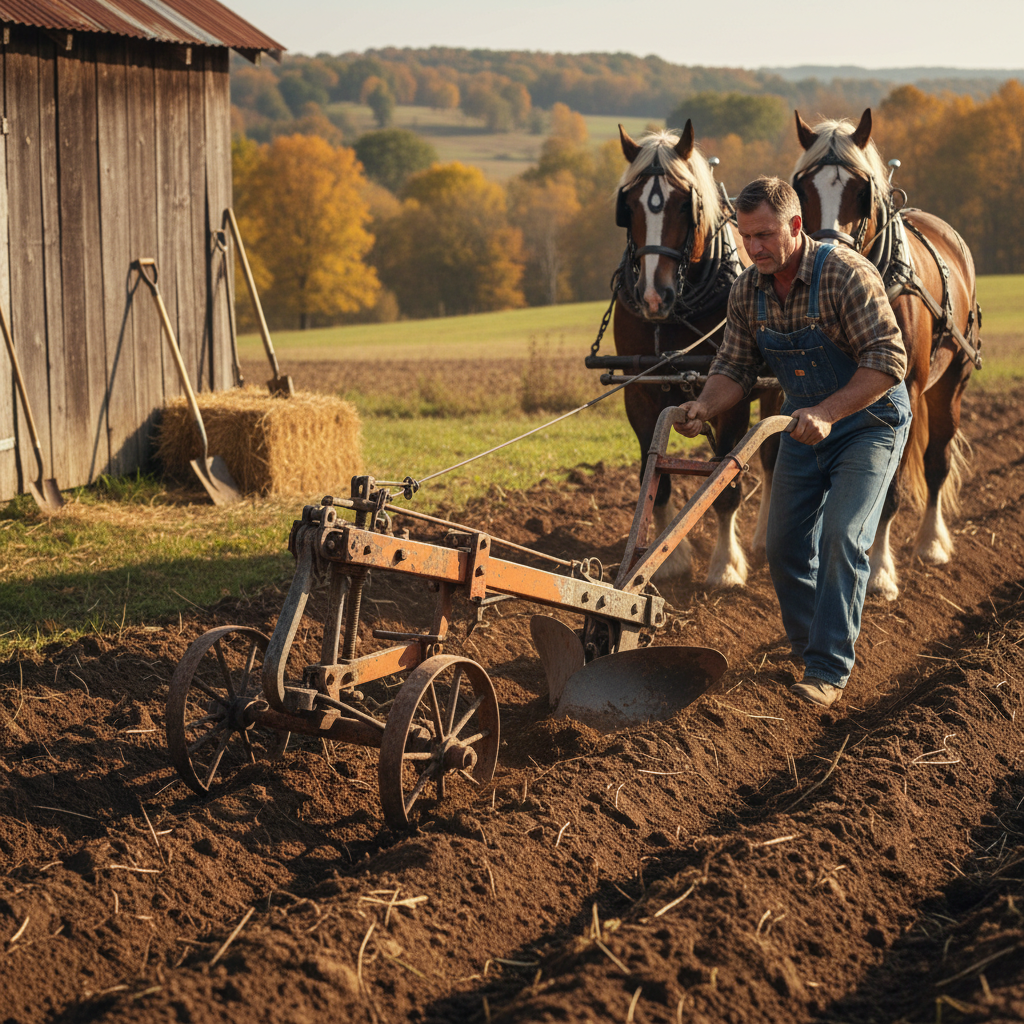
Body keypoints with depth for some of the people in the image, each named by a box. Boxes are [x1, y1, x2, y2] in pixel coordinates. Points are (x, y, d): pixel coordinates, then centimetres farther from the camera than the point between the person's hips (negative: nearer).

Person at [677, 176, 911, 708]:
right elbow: (735, 365, -1)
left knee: (842, 538, -18)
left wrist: (827, 412, -41)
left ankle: (829, 670, -13)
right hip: (805, 425, 6)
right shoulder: (747, 290, -7)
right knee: (786, 548, 6)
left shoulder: (846, 274, -27)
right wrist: (705, 405, -22)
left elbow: (887, 362, -30)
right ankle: (807, 649, 25)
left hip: (869, 422, -6)